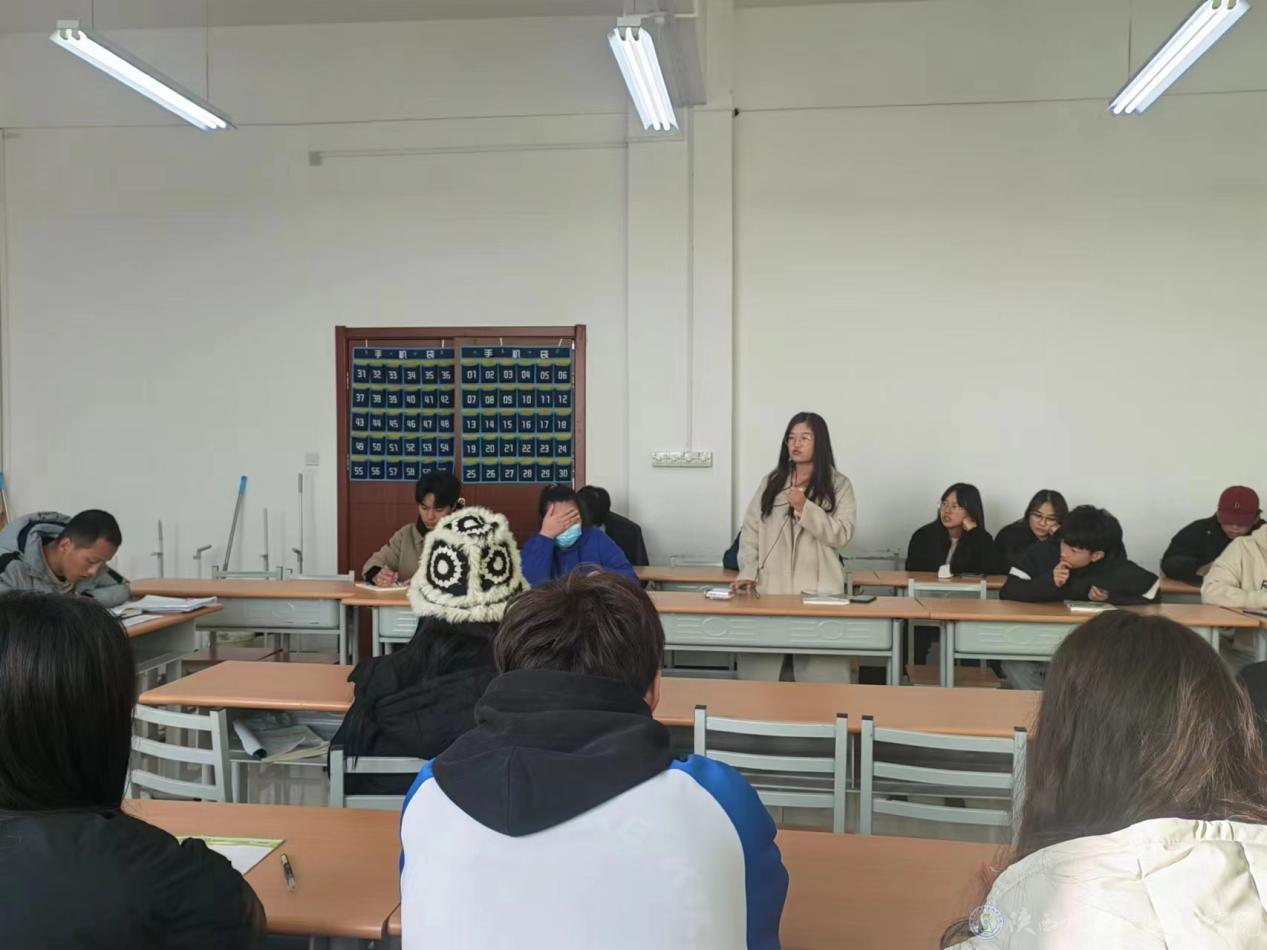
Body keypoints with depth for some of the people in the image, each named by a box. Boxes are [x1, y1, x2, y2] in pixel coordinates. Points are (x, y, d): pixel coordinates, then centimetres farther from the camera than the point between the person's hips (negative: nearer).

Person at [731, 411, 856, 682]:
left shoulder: (839, 485, 4)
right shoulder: (771, 482, 11)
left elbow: (842, 535, -5)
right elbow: (750, 531, 7)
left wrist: (804, 508, -15)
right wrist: (747, 574, -5)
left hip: (818, 592, -2)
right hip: (769, 589, 2)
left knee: (819, 676, -4)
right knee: (759, 673, -1)